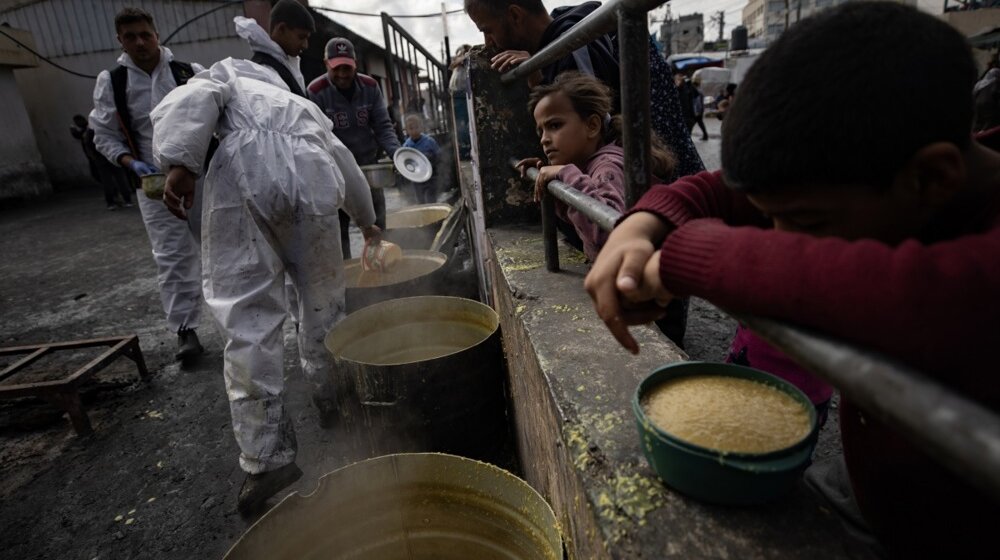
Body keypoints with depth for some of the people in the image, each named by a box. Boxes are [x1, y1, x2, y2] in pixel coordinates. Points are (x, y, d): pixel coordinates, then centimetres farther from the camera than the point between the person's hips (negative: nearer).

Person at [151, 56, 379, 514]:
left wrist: (180, 163, -8)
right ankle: (330, 401, 34)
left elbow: (194, 99, 6)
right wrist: (367, 221, 61)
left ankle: (267, 456, -3)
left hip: (248, 172, -3)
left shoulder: (227, 76, 31)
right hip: (313, 180, 4)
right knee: (323, 300, 17)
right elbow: (348, 166, 47)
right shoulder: (305, 107, 42)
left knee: (247, 313, -3)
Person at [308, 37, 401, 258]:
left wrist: (397, 153, -19)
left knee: (377, 227, 10)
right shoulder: (316, 92, -13)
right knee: (339, 229, 2)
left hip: (369, 166, 4)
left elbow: (383, 126, -1)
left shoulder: (370, 87, -3)